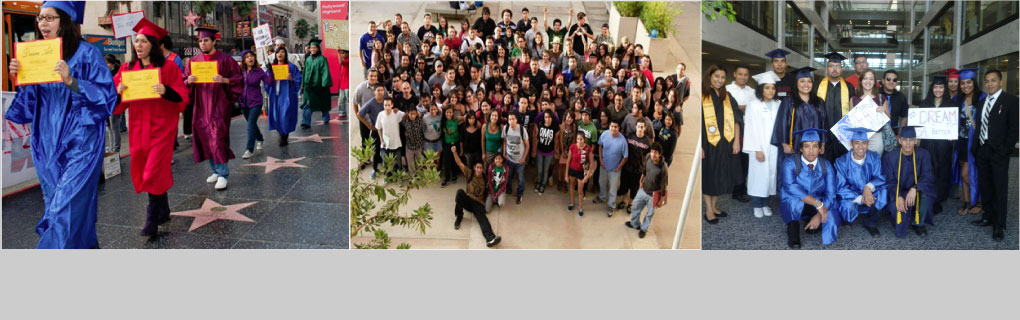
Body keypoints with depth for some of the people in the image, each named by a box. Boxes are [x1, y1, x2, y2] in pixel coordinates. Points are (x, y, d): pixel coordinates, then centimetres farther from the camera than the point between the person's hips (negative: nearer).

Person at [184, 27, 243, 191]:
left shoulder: (225, 59, -1)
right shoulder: (194, 61, 10)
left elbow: (239, 78, -3)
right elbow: (184, 81, 11)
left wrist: (224, 80, -21)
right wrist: (188, 81, -11)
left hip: (219, 105, -5)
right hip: (201, 106, 5)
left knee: (218, 138, -11)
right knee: (205, 138, 8)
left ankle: (222, 174, -6)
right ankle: (216, 170, 21)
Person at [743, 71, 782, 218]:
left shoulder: (778, 105, 5)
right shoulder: (753, 105, -7)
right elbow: (752, 129, -9)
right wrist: (757, 150, -13)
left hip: (774, 148, 3)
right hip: (760, 148, -3)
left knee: (771, 174, 7)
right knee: (759, 175, 1)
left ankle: (765, 203, 19)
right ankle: (757, 205, 14)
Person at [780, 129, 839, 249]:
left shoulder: (826, 166, -5)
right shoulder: (790, 163, -14)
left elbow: (831, 194, -12)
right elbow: (790, 186, -31)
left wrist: (819, 215, -28)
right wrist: (817, 203, -36)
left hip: (820, 207, 3)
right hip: (793, 207, -3)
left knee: (831, 220, -28)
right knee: (793, 198, -37)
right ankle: (793, 231, -16)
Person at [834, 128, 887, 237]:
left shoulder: (874, 157, -7)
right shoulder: (842, 162, -14)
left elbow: (881, 178, -11)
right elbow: (841, 189, -15)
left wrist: (869, 187, -33)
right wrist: (860, 199, -29)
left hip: (869, 196, 3)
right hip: (851, 198, -3)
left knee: (884, 190, -27)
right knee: (848, 207, -34)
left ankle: (870, 223, -4)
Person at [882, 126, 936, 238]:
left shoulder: (923, 154, -6)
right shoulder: (890, 157, -8)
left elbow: (927, 177, -14)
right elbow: (890, 181, -10)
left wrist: (915, 188, -34)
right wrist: (899, 197, -28)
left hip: (917, 192, 1)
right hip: (898, 192, -1)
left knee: (924, 194, -33)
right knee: (898, 207, -31)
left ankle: (918, 223, -7)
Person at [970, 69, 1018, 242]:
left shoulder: (1010, 101, -4)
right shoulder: (981, 103, 15)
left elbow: (1014, 128, -8)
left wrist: (1006, 149, -14)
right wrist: (975, 147, 7)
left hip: (998, 152, -6)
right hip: (982, 150, 6)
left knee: (1000, 189, -3)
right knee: (985, 186, 12)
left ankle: (998, 226, 0)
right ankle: (988, 217, 23)